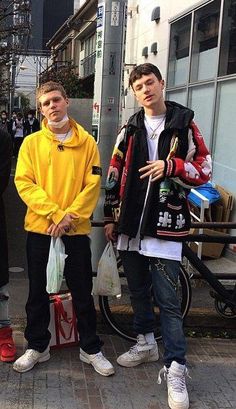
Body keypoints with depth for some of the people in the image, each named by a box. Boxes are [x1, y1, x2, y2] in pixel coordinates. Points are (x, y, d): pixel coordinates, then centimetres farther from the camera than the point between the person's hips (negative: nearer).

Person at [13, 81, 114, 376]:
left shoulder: (87, 142, 1)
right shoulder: (31, 143, 2)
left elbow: (93, 185, -3)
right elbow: (24, 183, -6)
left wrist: (70, 217, -15)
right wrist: (55, 214, -16)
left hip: (77, 231, 0)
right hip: (39, 229, 1)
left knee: (82, 293, 9)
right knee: (38, 292, 11)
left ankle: (90, 348, 24)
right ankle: (37, 346, 29)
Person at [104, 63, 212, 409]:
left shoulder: (183, 124, -1)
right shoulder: (130, 128, 11)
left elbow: (203, 170, -1)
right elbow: (115, 174, 13)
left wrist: (170, 165, -18)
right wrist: (110, 217, 11)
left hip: (165, 222, -5)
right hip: (131, 223, 5)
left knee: (167, 298, -5)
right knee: (138, 290, 17)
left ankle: (175, 369, 4)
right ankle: (146, 343, 36)